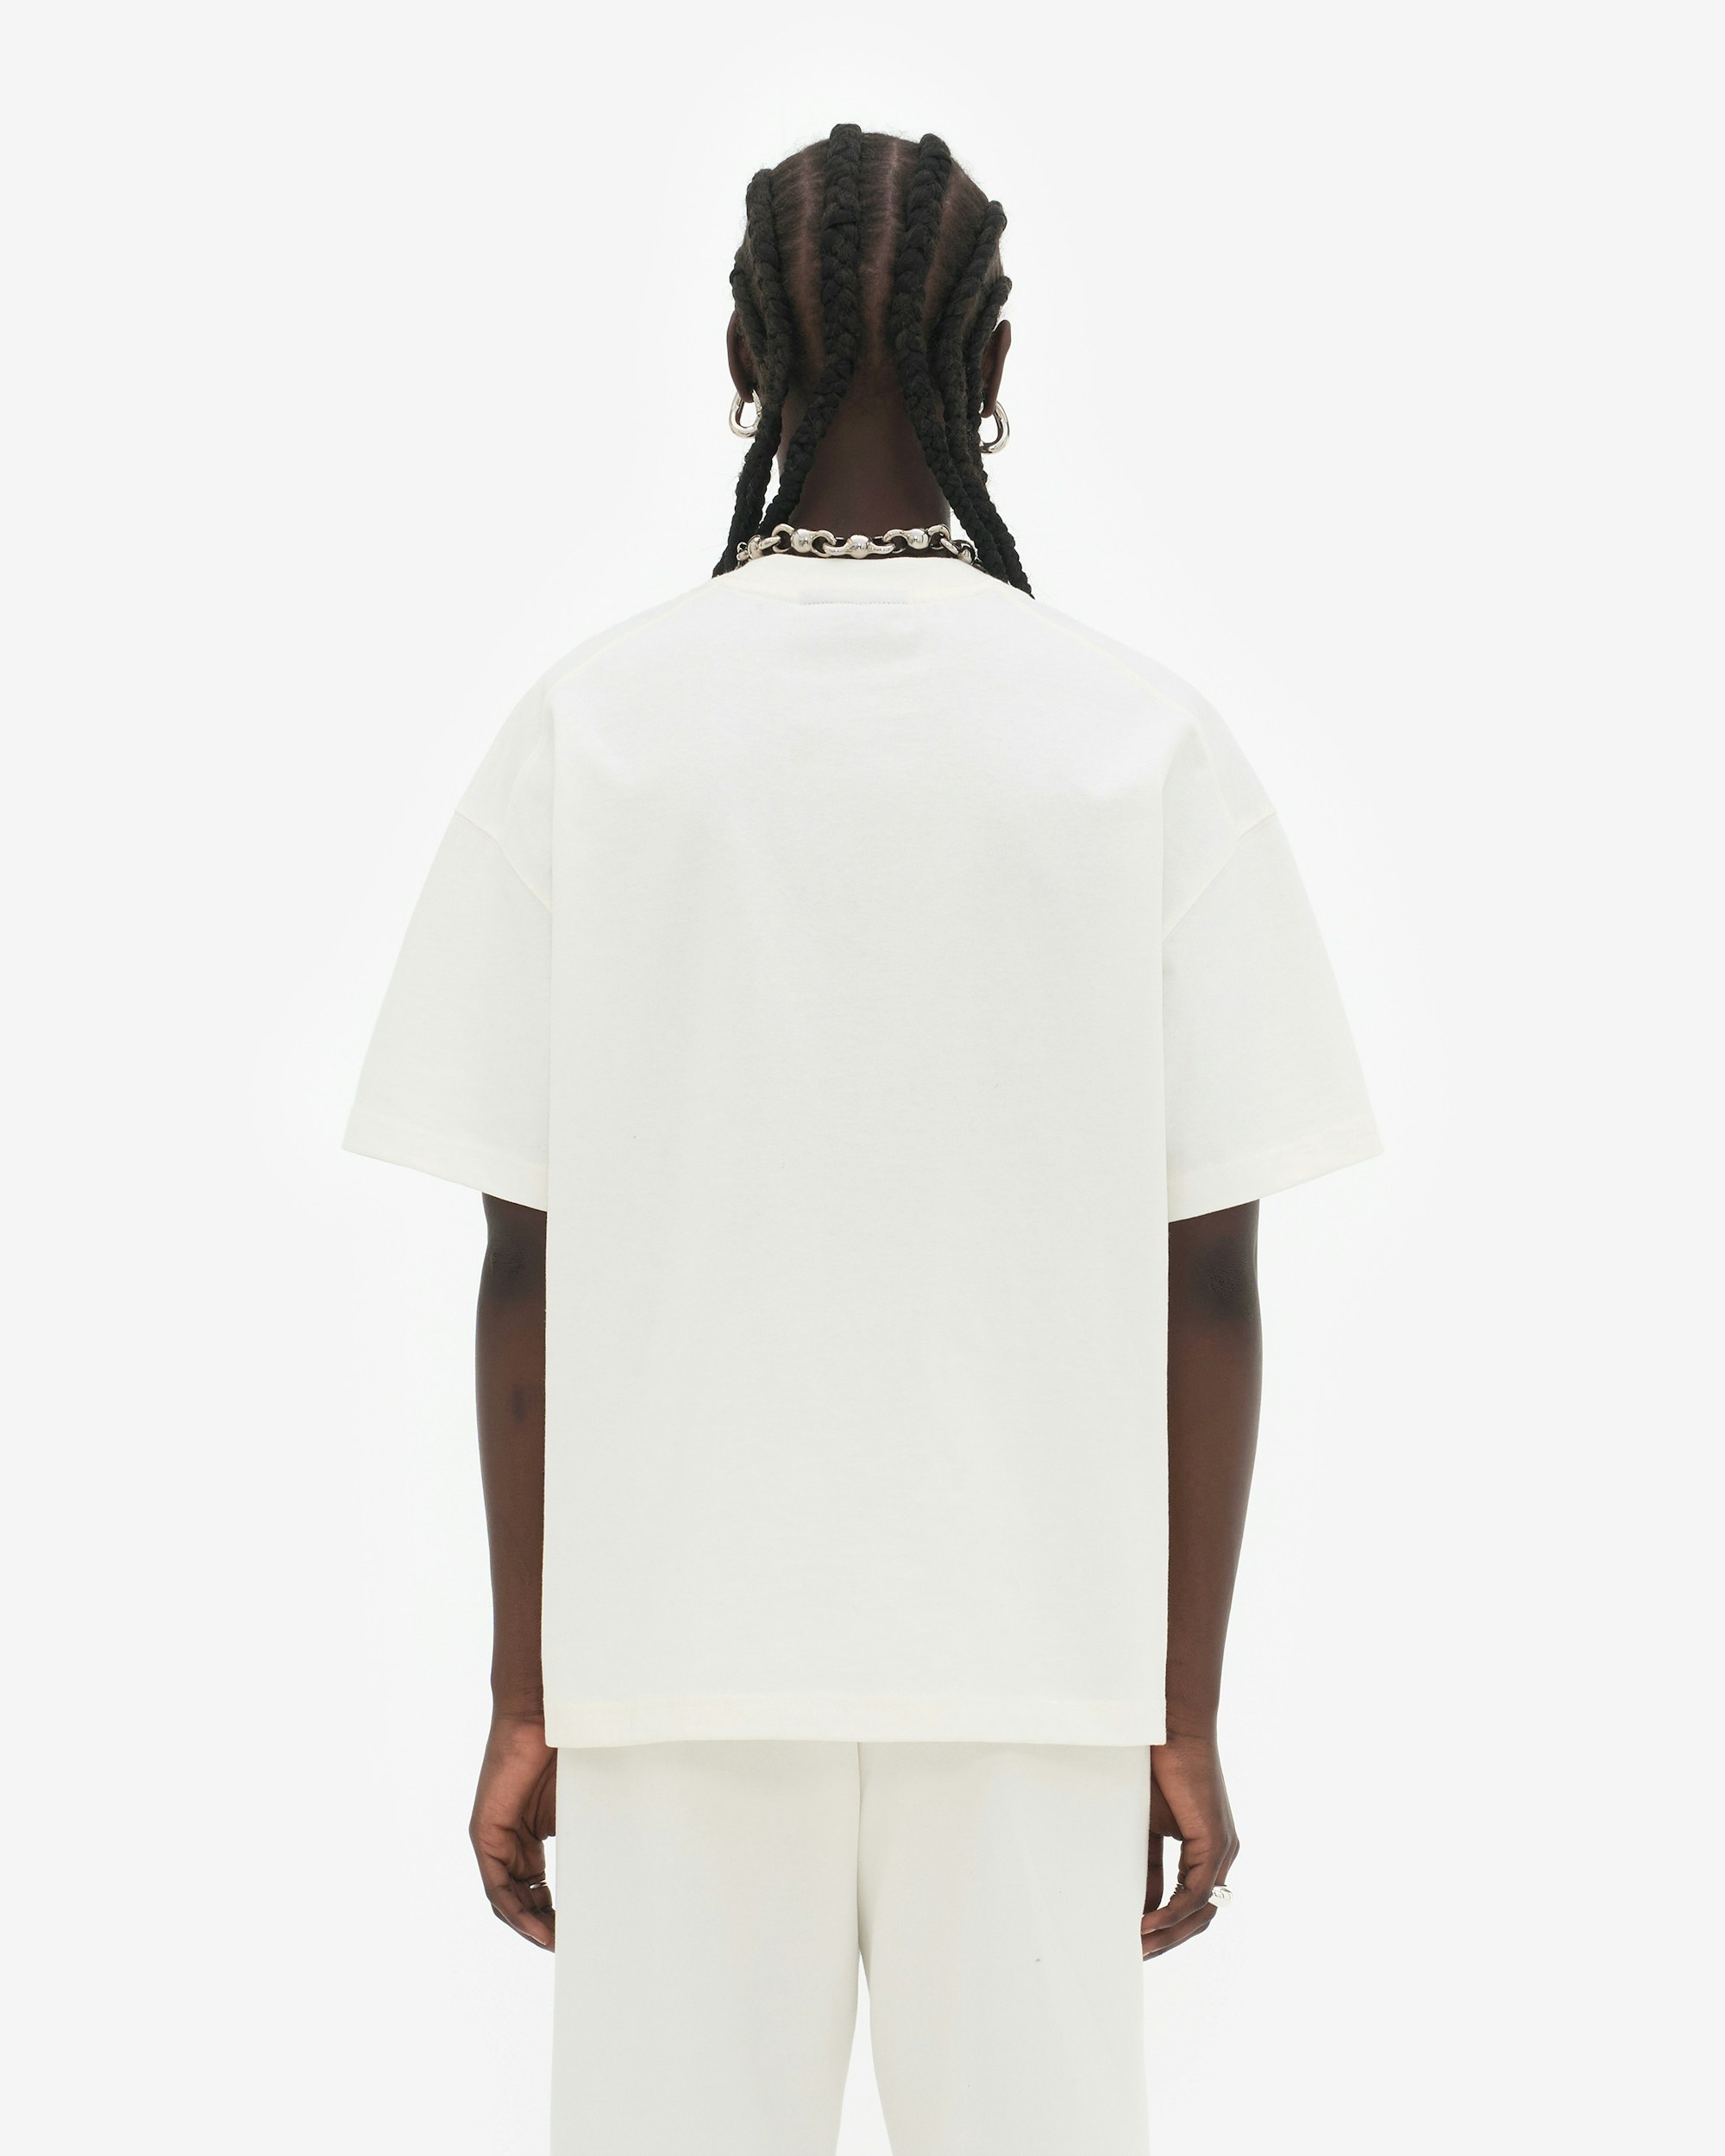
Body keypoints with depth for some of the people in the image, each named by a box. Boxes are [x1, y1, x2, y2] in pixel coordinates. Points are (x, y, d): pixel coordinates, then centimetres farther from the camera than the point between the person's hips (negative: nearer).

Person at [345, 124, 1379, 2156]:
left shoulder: (587, 729, -3)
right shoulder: (1147, 742, -2)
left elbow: (526, 1262, -3)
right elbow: (1208, 1275, -3)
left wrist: (523, 1690, 5)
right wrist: (1185, 1711, 5)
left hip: (682, 1655, 0)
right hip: (1032, 1660, 0)